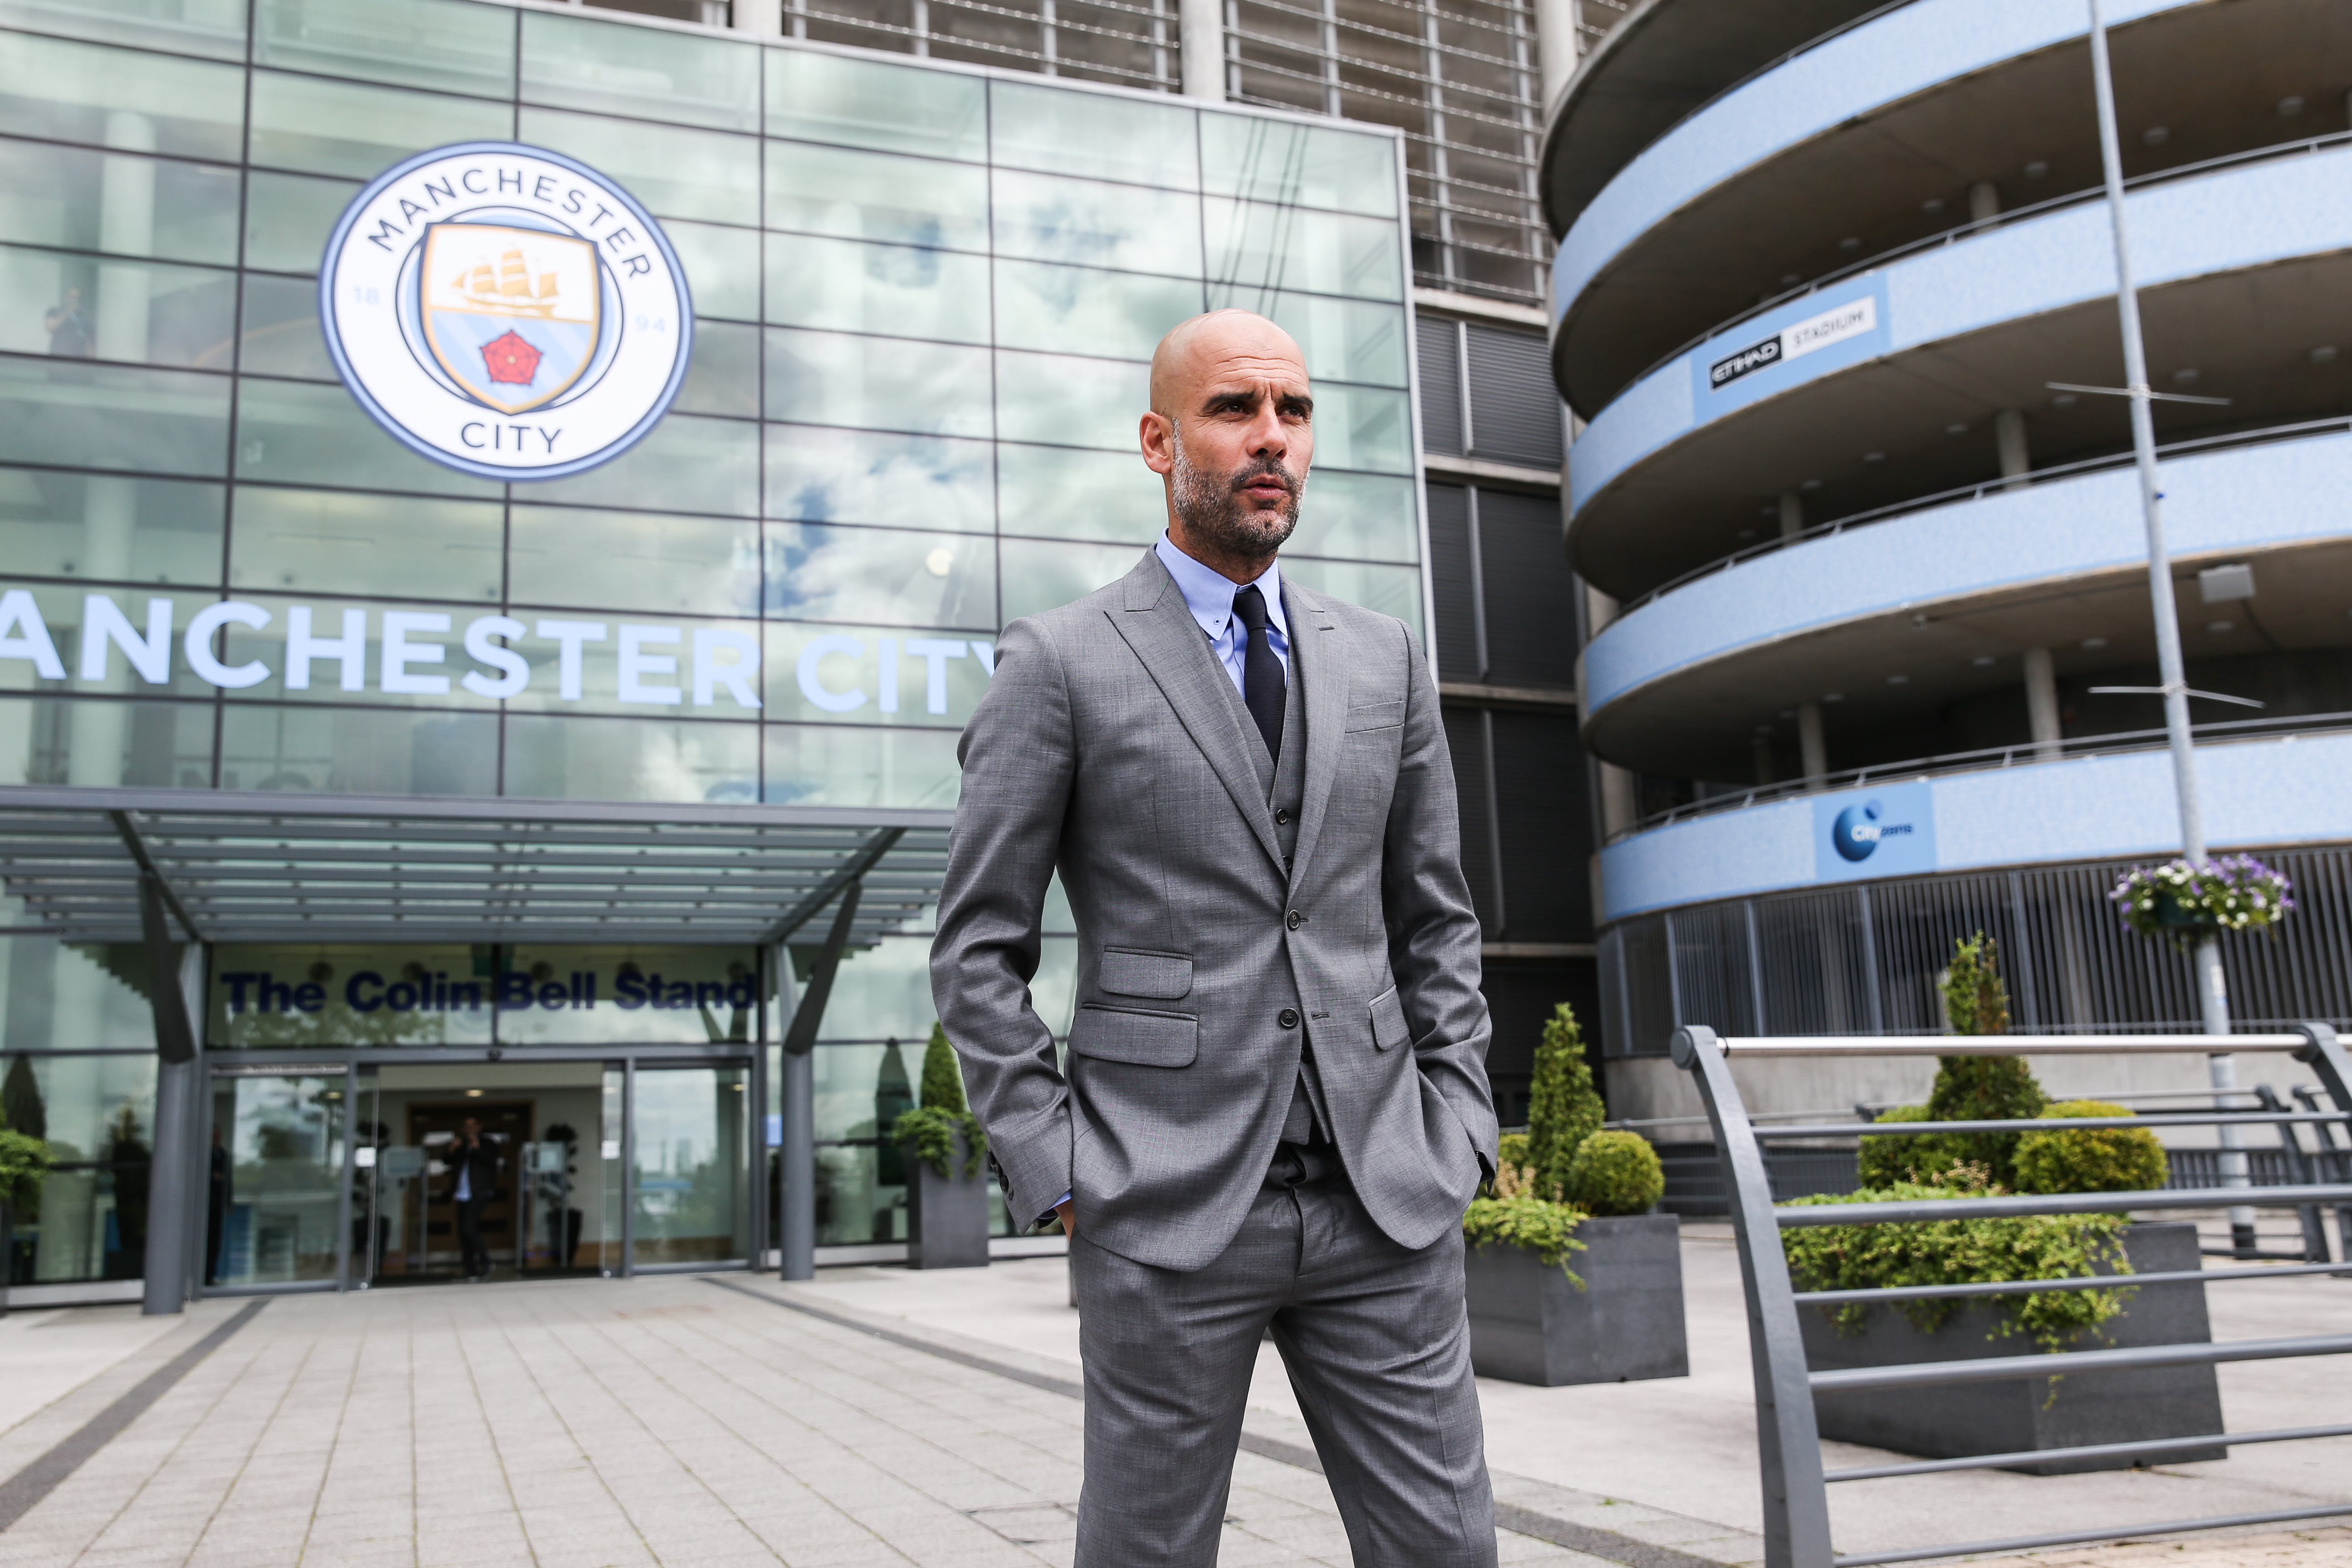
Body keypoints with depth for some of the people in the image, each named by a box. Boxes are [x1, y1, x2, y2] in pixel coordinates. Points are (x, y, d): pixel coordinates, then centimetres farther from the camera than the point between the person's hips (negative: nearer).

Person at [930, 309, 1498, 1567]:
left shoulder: (1383, 660, 12)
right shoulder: (1059, 663, -1)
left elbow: (1435, 920, 15)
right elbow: (977, 952, -1)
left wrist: (1459, 1129, 5)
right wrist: (1055, 1174, -7)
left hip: (1383, 1198, 4)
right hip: (1165, 1212, -3)